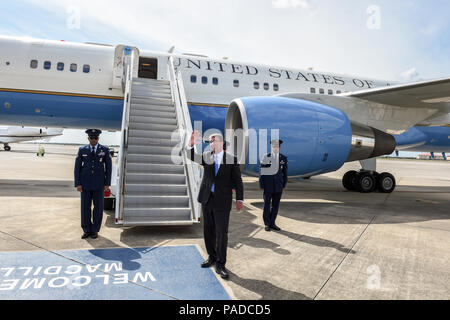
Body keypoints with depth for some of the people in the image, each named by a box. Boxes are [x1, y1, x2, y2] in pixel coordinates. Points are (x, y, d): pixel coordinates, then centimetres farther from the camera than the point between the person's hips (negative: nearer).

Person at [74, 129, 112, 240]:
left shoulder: (105, 150, 1)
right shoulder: (82, 150, 3)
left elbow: (108, 167, 2)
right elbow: (77, 167, 3)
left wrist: (107, 184, -3)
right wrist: (77, 184, -5)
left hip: (99, 184, -1)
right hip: (85, 184, 1)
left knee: (98, 207, 3)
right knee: (85, 207, 6)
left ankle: (95, 230, 17)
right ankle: (86, 231, 19)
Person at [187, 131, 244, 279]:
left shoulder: (231, 159, -2)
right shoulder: (206, 157, 6)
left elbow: (237, 181, -2)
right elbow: (191, 156, -10)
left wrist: (239, 199, -7)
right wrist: (191, 144, -31)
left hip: (222, 201, -4)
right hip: (207, 199, 4)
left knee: (221, 233, -2)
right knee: (208, 231, 14)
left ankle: (220, 264, 11)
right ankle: (212, 257, 33)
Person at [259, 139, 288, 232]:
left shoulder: (284, 158, 3)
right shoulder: (266, 157, -4)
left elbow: (285, 173, 8)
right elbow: (262, 172, -1)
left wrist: (284, 185, 7)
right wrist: (261, 185, -4)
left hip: (278, 186, 2)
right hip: (268, 186, -2)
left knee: (275, 205, 8)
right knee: (267, 205, 6)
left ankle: (272, 223, 22)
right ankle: (267, 224, 19)